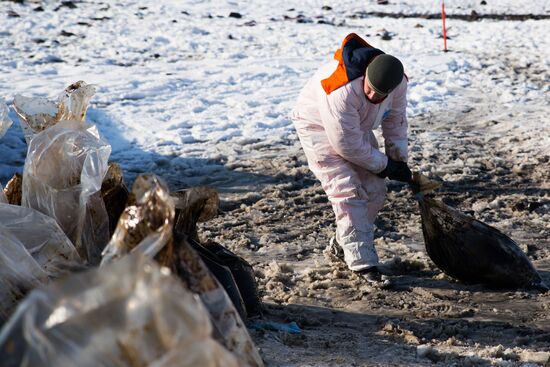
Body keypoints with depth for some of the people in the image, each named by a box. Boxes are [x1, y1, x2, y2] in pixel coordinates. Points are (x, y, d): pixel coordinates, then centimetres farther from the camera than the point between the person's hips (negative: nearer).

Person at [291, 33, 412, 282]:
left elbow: (396, 120, 0)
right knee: (349, 192, -19)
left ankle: (342, 246, 21)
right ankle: (362, 262, -18)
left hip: (357, 127, 7)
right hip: (319, 128, -7)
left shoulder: (397, 83, -20)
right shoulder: (341, 92, -41)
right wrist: (384, 165, -21)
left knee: (374, 191, 3)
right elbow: (347, 145, -32)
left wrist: (399, 159, -4)